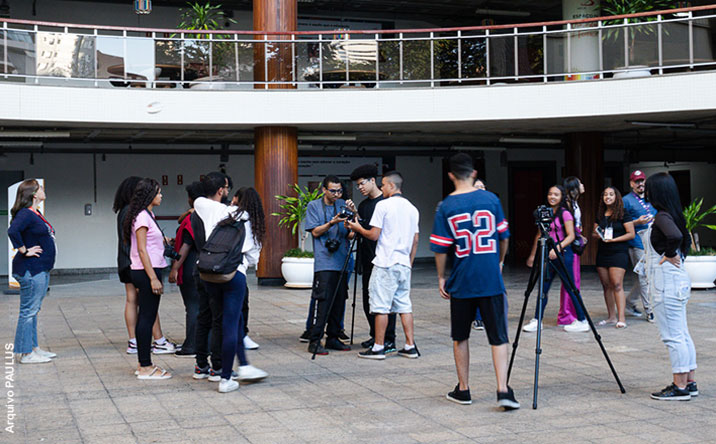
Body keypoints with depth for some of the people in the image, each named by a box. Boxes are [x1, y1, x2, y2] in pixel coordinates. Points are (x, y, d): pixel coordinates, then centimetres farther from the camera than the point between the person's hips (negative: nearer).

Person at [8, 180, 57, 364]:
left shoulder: (37, 214, 14)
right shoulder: (26, 214, -16)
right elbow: (12, 231, -32)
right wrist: (24, 251, -22)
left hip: (41, 269, 10)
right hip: (31, 270, -10)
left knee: (33, 310, 15)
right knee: (28, 311, -5)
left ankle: (34, 348, 23)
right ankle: (26, 354, 0)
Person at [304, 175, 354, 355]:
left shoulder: (343, 205, 13)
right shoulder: (313, 206, 4)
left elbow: (350, 232, 15)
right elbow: (315, 232, -3)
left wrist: (352, 232, -8)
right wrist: (332, 223, -18)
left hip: (342, 261, 5)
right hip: (324, 262, -5)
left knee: (339, 301, 6)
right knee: (323, 301, -10)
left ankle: (333, 337, 16)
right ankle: (314, 340, -6)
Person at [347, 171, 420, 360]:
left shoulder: (383, 205, -8)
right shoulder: (412, 208, 12)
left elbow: (374, 235, -10)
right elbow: (415, 241, 15)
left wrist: (357, 228, 7)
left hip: (385, 264, -6)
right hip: (404, 264, 7)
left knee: (381, 306, -1)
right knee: (404, 305, 10)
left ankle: (378, 347, 2)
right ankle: (410, 346, 9)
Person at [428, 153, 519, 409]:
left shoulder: (446, 207, -4)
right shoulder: (491, 199, 0)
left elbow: (440, 248, -2)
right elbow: (504, 237, 8)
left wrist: (441, 278, 10)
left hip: (461, 282, 0)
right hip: (491, 282, 0)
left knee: (460, 337, 14)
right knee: (499, 337, 3)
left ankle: (463, 389, 20)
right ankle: (503, 390, -8)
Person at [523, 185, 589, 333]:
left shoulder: (565, 214, -6)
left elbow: (571, 236, -12)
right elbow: (539, 235, 18)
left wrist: (558, 248, -25)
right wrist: (533, 255, 17)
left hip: (563, 253, -6)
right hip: (549, 254, 7)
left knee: (570, 288, -3)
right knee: (543, 287, 6)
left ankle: (582, 321, 4)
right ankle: (537, 321, 11)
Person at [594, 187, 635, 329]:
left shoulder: (623, 215, -3)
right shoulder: (600, 215, 13)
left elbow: (631, 234, -7)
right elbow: (595, 233, 20)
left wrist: (613, 239, -16)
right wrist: (598, 235, -3)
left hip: (618, 253, -6)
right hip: (602, 253, 6)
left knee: (617, 285, -13)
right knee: (606, 285, 6)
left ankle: (621, 318, -14)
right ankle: (611, 317, 12)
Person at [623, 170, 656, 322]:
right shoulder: (626, 200, -1)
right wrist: (637, 222, -19)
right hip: (638, 243, -7)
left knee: (644, 277, 10)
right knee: (644, 277, -7)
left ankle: (629, 303, 24)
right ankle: (649, 311, -3)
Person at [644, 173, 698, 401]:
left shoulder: (662, 217, -17)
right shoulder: (672, 215, 12)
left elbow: (675, 236, -35)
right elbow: (683, 237, 25)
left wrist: (669, 255, -19)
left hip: (667, 283, -10)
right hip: (677, 281, 10)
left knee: (673, 336, -5)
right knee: (682, 334, 14)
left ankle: (680, 387, 0)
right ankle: (690, 383, 20)